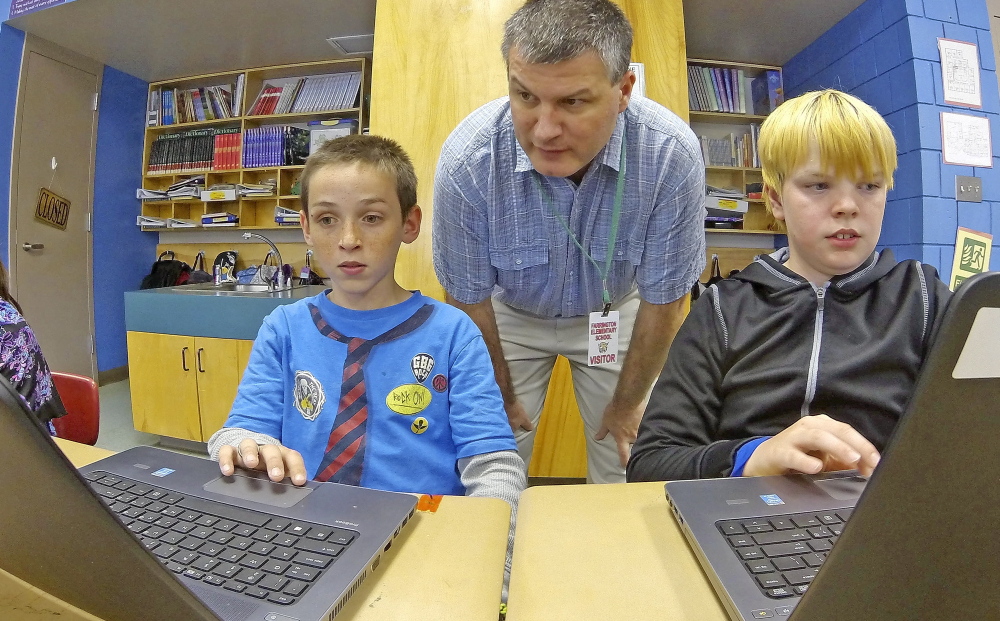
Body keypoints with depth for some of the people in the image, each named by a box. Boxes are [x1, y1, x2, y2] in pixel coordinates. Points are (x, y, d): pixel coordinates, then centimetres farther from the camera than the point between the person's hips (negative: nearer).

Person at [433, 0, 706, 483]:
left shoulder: (672, 154, -29)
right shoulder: (467, 159, -30)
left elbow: (662, 299, -16)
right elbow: (469, 298, -15)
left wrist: (626, 403, -5)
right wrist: (502, 398, -4)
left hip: (612, 313, 1)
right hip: (510, 315, 0)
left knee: (623, 463, 6)